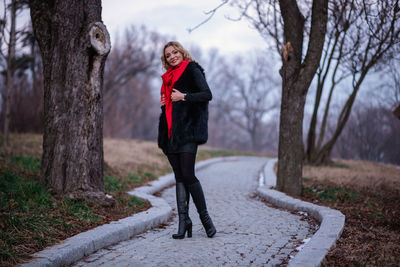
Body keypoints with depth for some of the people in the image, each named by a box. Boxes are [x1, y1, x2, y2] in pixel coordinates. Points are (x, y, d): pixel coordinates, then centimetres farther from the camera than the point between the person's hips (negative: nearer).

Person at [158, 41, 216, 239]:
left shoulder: (192, 70, 1)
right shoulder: (169, 77, 22)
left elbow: (207, 95, -9)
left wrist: (184, 97, -13)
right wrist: (164, 102, 10)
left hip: (188, 130, -7)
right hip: (170, 131, 7)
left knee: (188, 175, -12)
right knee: (179, 177, 3)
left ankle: (204, 216, 2)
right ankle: (183, 220, 2)